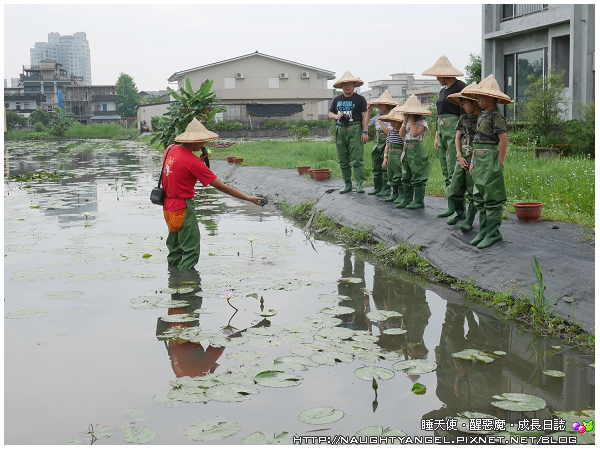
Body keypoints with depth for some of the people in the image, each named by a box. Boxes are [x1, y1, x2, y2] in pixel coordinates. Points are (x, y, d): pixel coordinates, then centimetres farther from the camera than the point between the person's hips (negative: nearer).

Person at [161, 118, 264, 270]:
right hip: (183, 208, -9)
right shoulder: (193, 162, -21)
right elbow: (221, 187, -18)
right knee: (191, 251, -4)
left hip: (168, 205, 9)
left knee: (175, 249, 20)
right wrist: (249, 199, -14)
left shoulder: (171, 149, 2)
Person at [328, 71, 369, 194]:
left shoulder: (360, 99, 4)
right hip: (340, 130, 5)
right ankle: (347, 184, 14)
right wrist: (336, 116, -3)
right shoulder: (337, 100, 17)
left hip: (355, 130, -5)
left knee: (356, 159, -11)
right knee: (343, 160, 6)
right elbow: (330, 114, 21)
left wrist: (365, 131, -11)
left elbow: (365, 116, -1)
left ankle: (359, 184, -10)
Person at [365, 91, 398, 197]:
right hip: (377, 144, 7)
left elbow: (389, 132, -17)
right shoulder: (378, 117, 11)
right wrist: (368, 111, 12)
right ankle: (377, 187, 19)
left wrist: (380, 121, -15)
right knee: (376, 167, 10)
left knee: (385, 168, -6)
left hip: (386, 144, -7)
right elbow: (367, 123, 18)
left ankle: (386, 189, -1)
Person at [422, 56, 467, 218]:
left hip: (455, 131, -9)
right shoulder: (443, 91, 18)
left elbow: (464, 113, -14)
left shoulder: (461, 87, -9)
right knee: (446, 172, 9)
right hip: (443, 131, 9)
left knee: (453, 171, -11)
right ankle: (451, 207, 13)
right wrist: (437, 136, 19)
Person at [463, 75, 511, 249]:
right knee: (480, 197, 12)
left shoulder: (496, 116, -11)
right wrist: (473, 161, 17)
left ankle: (493, 233, 2)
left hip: (491, 159, -10)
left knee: (491, 198, -4)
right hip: (480, 161, 10)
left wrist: (499, 164, -16)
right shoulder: (482, 116, 16)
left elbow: (503, 140, -16)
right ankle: (483, 231, 19)